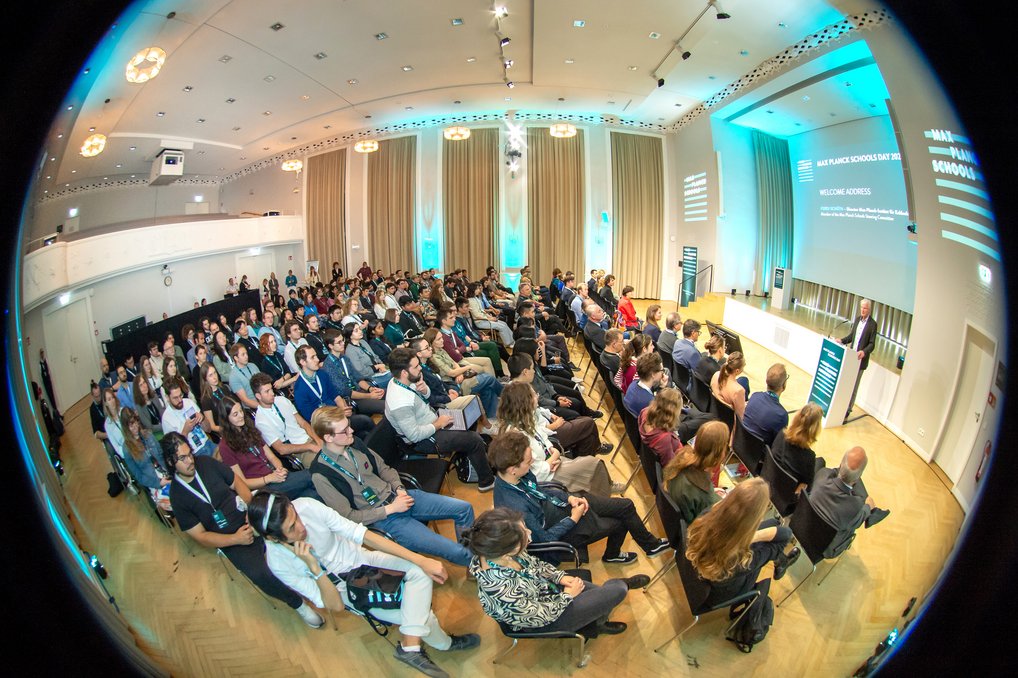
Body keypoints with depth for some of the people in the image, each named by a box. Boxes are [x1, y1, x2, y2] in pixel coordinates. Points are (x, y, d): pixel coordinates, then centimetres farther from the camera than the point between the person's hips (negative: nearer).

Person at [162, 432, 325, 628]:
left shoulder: (206, 463, 2)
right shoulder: (177, 496, -6)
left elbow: (237, 483, 9)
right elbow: (201, 536, -6)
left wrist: (251, 508, -9)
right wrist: (236, 539, -19)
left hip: (251, 513, 4)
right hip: (230, 540, -3)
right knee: (258, 574, -29)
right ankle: (298, 604, -7)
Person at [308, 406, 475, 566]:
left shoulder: (354, 444, 1)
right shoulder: (321, 475, -18)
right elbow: (348, 516, -16)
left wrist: (399, 489, -5)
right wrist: (391, 509, -17)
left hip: (396, 496, 7)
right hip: (381, 519, -6)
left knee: (464, 508, -1)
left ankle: (469, 549, 24)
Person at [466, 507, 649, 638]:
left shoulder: (494, 551, -23)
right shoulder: (503, 593, -43)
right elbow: (542, 615, -23)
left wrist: (560, 576, -7)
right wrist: (568, 595, -10)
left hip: (544, 586, 6)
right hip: (547, 617, -6)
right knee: (617, 591, -1)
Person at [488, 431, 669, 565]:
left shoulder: (518, 474, -16)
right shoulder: (515, 507, -39)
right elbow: (544, 538, -25)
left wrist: (569, 497, -6)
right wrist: (573, 519, -16)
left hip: (558, 505, 6)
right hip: (561, 530, -6)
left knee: (626, 506, 8)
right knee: (620, 522, 8)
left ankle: (651, 545, 36)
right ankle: (612, 554, 41)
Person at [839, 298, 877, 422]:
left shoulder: (873, 324, -10)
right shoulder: (857, 319, 9)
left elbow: (872, 344, -12)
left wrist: (864, 352, -28)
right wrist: (842, 340, 2)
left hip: (861, 359, -6)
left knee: (854, 387, -2)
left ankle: (847, 411, 3)